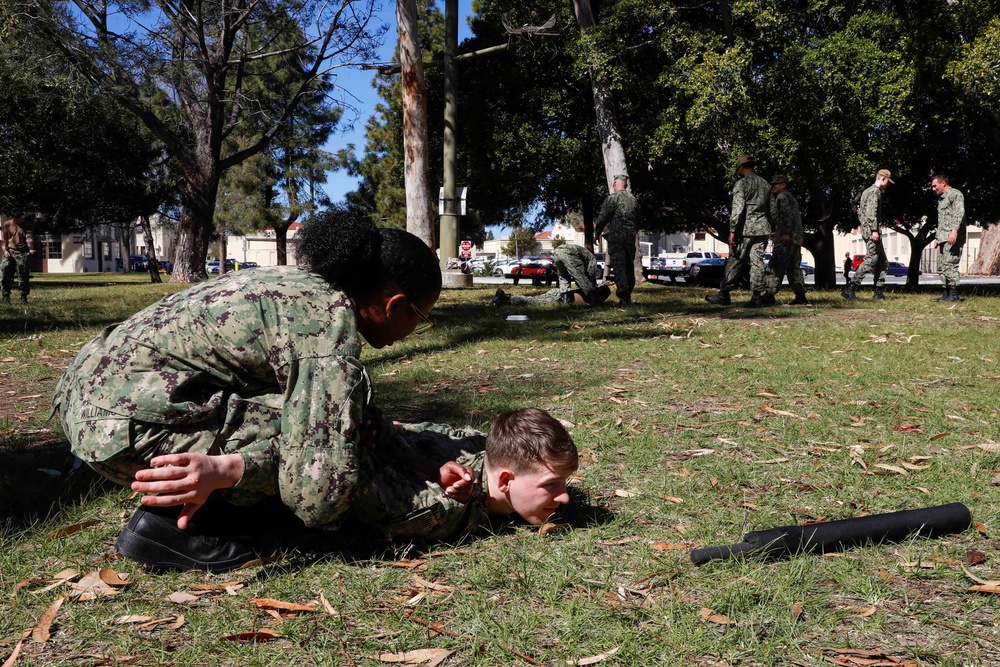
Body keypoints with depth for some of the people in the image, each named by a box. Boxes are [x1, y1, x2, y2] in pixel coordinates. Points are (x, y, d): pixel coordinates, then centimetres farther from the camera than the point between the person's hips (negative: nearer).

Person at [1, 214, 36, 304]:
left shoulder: (26, 226, 4)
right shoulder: (7, 224, 7)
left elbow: (29, 238, -9)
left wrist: (31, 249, -28)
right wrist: (5, 250, -7)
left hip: (23, 252, -1)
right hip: (10, 252, 1)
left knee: (23, 275, -3)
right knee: (5, 274, -5)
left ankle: (23, 297, 4)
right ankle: (6, 296, 4)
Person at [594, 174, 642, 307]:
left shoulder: (612, 198, -7)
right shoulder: (633, 199, 14)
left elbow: (602, 218, -11)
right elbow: (639, 220, 21)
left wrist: (596, 233, 1)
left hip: (616, 238, -6)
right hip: (631, 238, 6)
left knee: (619, 267, -7)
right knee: (629, 267, 12)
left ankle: (623, 297, -14)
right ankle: (628, 296, 17)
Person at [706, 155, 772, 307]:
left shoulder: (742, 183, -7)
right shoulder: (766, 184, 14)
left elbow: (737, 209, -15)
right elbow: (771, 209, 18)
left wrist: (732, 231, -15)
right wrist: (771, 229, 22)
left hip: (745, 229, -6)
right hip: (762, 229, 6)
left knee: (734, 262, 0)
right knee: (757, 262, 4)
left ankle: (724, 295, 5)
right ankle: (757, 297, 0)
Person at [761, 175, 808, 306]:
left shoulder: (782, 197, -5)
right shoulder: (791, 197, 26)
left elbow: (787, 215, -20)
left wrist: (785, 233, -27)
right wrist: (778, 232, 29)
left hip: (786, 238, -10)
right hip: (797, 238, 10)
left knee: (775, 267, -11)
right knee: (794, 268, 12)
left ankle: (769, 295, -15)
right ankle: (800, 296, 10)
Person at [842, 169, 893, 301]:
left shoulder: (867, 191, 22)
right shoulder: (875, 191, -9)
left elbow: (860, 212, 23)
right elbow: (872, 212, -20)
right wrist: (874, 230, -24)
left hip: (866, 230, 11)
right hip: (872, 230, -11)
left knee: (882, 261, 12)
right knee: (871, 260, -13)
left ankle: (879, 292, 11)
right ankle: (850, 288, -18)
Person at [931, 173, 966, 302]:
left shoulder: (955, 194, -4)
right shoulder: (941, 199, 25)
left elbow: (960, 212, -17)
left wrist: (954, 230, -29)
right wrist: (937, 238, 26)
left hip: (953, 238, -10)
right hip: (943, 238, 10)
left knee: (950, 265, -13)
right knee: (942, 266, 8)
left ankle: (954, 295, -13)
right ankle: (946, 294, 11)